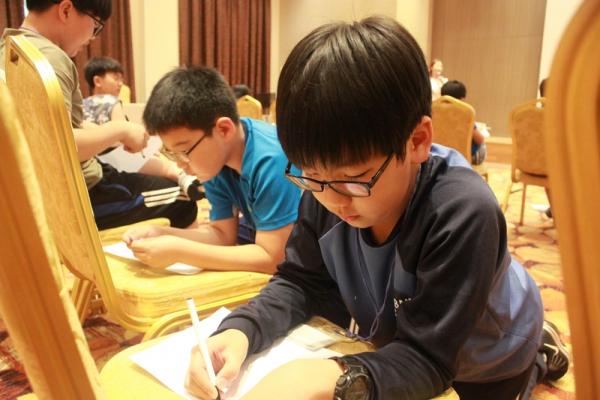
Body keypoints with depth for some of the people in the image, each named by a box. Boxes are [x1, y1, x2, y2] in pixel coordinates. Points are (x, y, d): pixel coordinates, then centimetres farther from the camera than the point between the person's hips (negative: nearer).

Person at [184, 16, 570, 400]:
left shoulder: (464, 214, -43)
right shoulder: (325, 191, -26)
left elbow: (427, 360, -37)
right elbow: (300, 283, -17)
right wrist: (239, 332, -36)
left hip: (488, 363, -3)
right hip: (396, 343, 4)